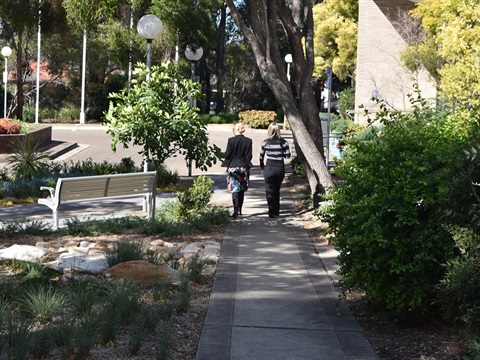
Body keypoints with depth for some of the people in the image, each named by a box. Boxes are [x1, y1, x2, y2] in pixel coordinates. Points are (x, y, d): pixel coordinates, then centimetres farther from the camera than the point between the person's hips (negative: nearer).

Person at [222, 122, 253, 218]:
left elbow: (227, 155, -8)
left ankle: (236, 210, -16)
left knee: (234, 189, -2)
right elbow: (249, 156, 0)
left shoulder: (231, 140, -11)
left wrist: (221, 154, 12)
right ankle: (239, 210, 21)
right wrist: (247, 166, 14)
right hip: (244, 167, 3)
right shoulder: (248, 141, -2)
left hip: (232, 167, -3)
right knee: (241, 190, 14)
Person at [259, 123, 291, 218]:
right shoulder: (283, 142, -5)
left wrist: (262, 165, 24)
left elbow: (261, 155, 6)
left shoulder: (266, 142, -5)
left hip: (269, 167, -2)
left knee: (270, 191, 5)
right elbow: (288, 156, -3)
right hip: (280, 167, 2)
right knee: (277, 190, 19)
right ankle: (277, 211, 25)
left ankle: (272, 212, -3)